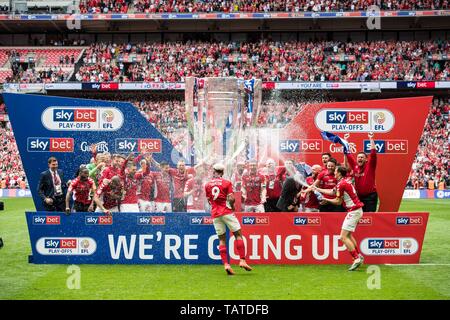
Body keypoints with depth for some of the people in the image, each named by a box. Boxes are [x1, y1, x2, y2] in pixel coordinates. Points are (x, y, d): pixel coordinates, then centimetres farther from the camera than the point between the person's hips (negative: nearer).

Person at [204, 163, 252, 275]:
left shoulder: (207, 185, 8)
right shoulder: (227, 183, -2)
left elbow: (209, 200, 9)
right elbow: (231, 199, -12)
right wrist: (232, 206, 5)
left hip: (215, 214, 4)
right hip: (227, 212, -4)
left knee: (222, 239, 7)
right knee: (238, 234, 4)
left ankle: (226, 264, -3)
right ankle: (242, 260, -7)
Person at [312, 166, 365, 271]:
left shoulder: (341, 184, -15)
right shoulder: (345, 182, 14)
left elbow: (338, 202, -10)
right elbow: (331, 192, 25)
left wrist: (326, 200, 6)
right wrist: (317, 189, 30)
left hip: (353, 211, -10)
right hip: (356, 210, 10)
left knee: (343, 237, -12)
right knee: (348, 235, 20)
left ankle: (357, 258, -16)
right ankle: (359, 256, 21)